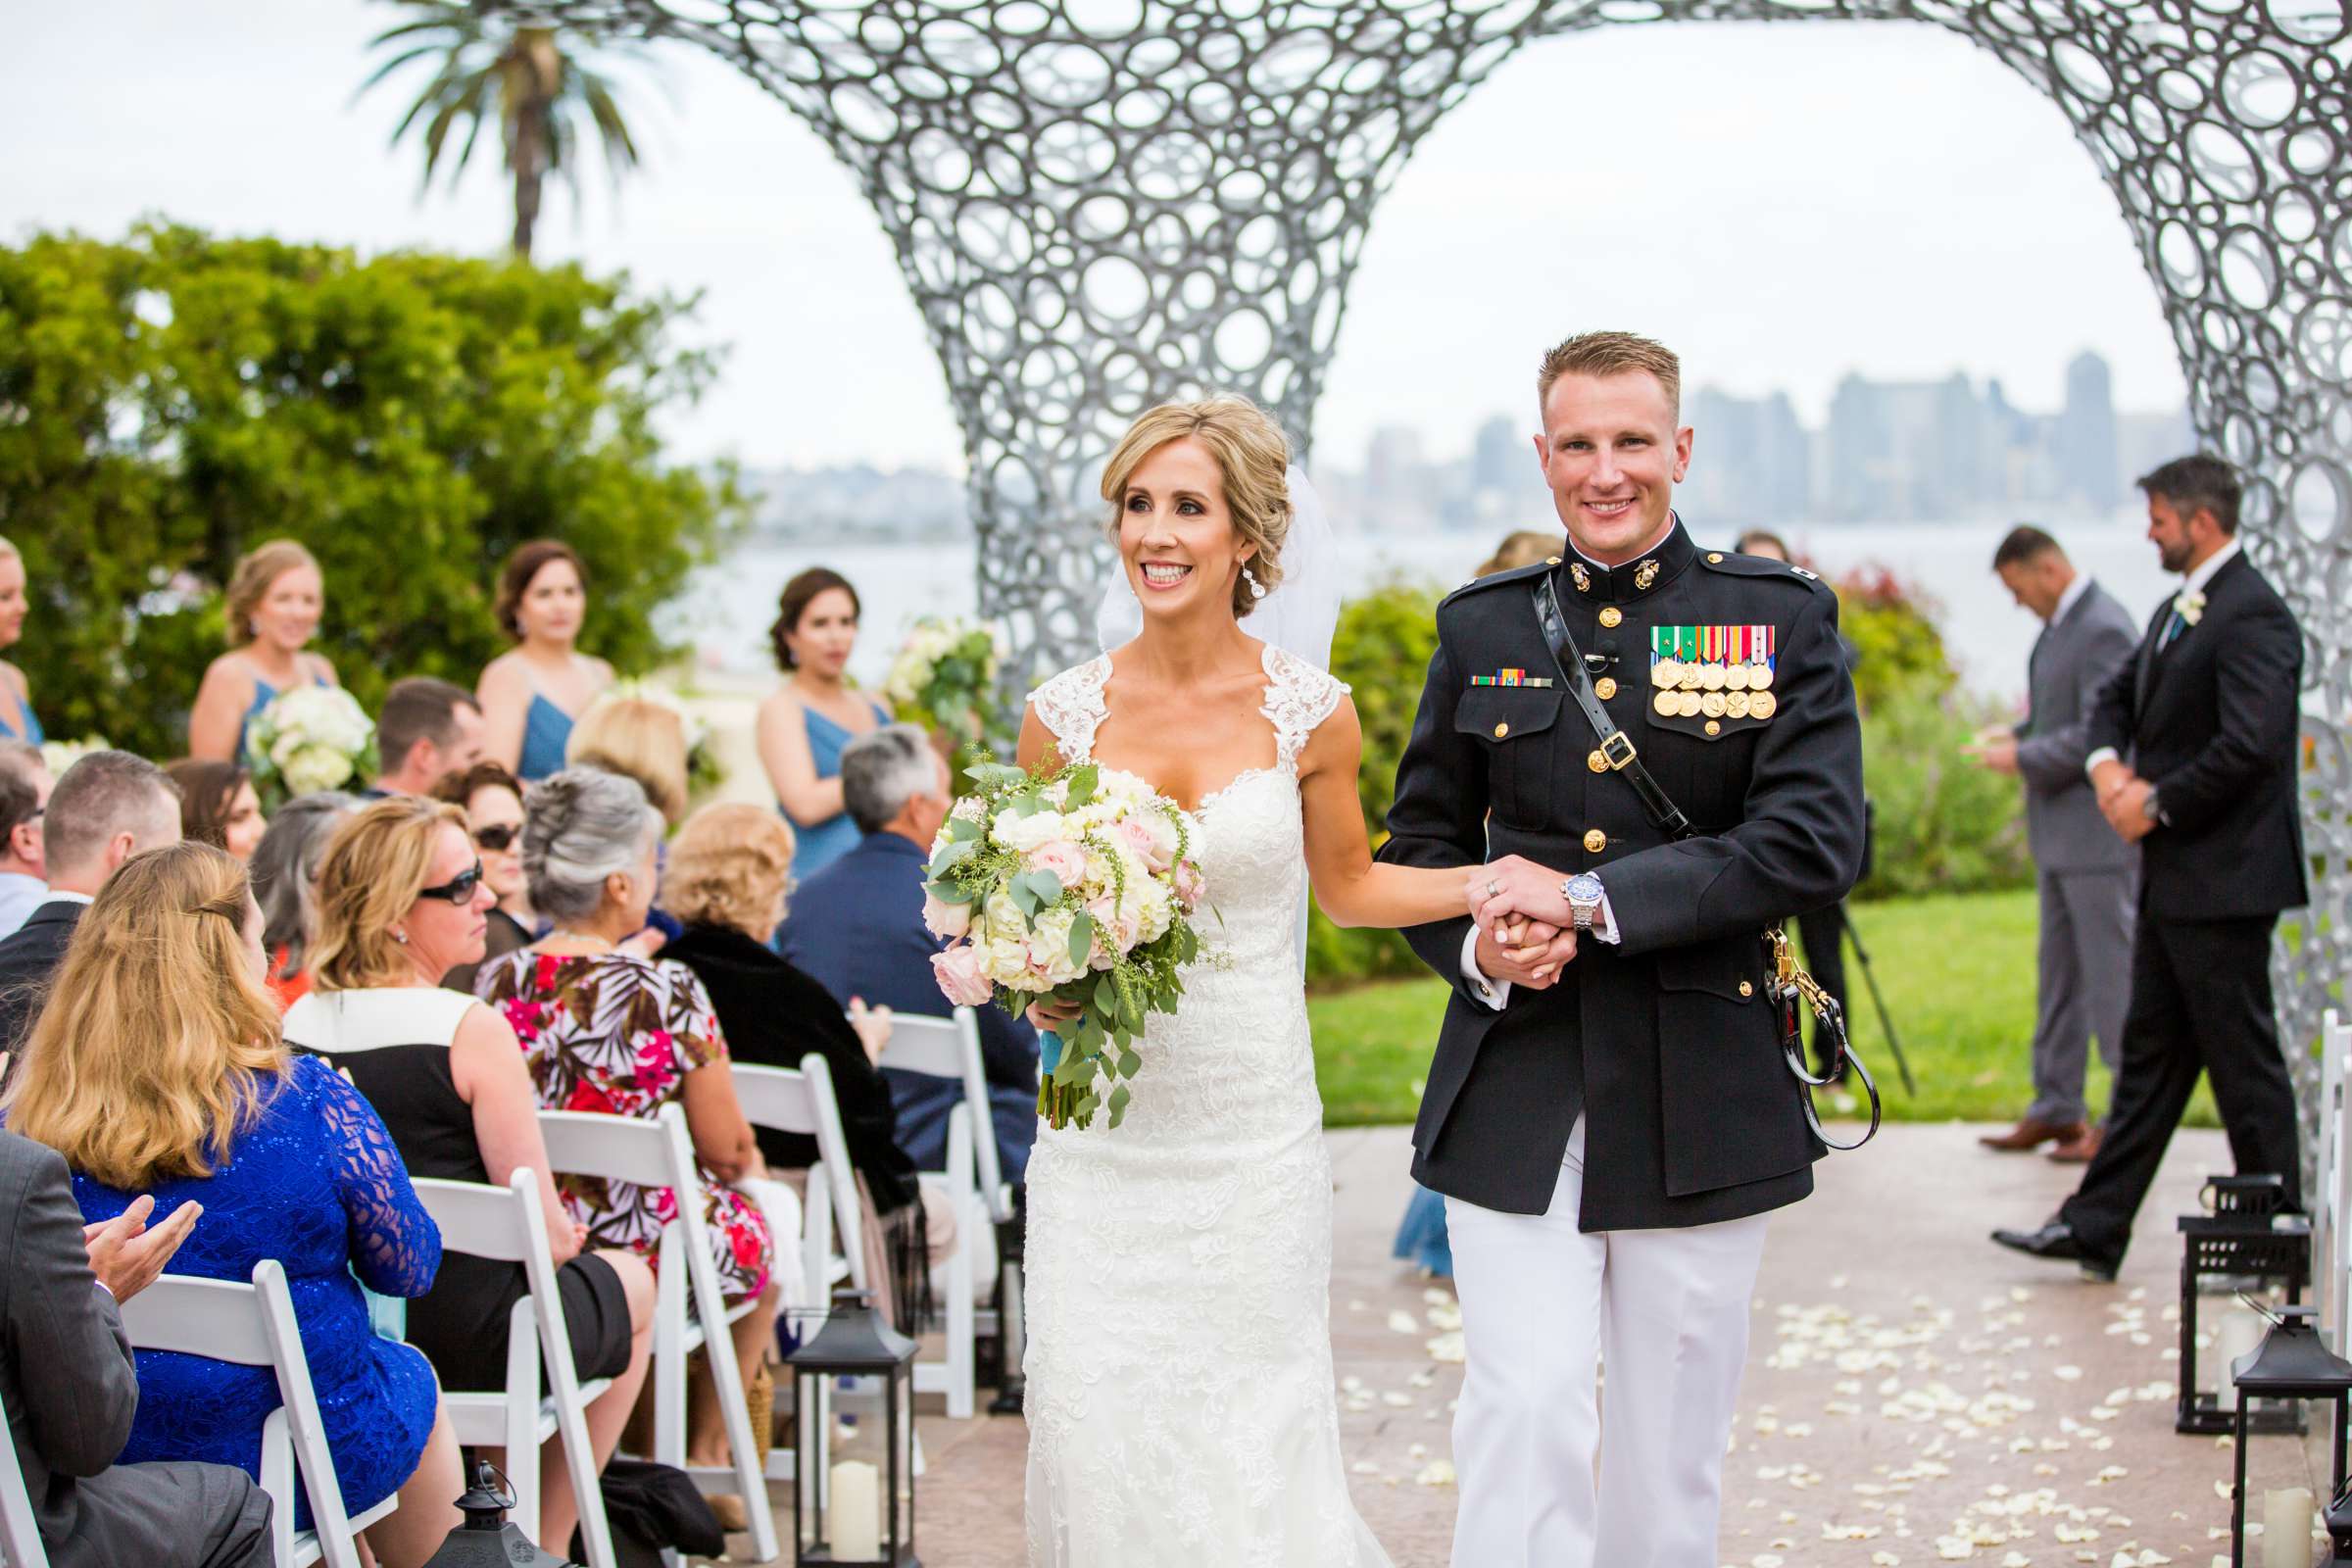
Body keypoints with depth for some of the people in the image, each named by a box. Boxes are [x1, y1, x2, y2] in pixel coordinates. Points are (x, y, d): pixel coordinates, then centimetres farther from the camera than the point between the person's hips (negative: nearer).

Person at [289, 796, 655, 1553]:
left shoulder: (296, 1024, -3)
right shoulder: (471, 1030, -21)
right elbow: (545, 1231, -18)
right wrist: (558, 1236, 6)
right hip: (471, 1340, -6)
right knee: (628, 1280, 26)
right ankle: (543, 1540, 33)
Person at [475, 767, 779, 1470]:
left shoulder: (497, 983, -9)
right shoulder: (667, 992, -22)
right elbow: (727, 1149, -12)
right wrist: (747, 1159, 11)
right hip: (650, 1248, -5)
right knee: (761, 1227, 28)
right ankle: (705, 1448, 39)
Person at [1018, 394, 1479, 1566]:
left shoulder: (1308, 711, -3)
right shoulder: (1062, 716, 0)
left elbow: (1345, 887, 12)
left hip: (1252, 1129, -1)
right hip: (1101, 1129, 1)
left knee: (1254, 1447, 1)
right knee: (1092, 1441, -1)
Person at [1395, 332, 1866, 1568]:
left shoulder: (1783, 619, 0)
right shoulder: (1481, 628, 8)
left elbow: (1817, 841, -11)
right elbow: (1419, 843, 14)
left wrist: (1589, 897, -17)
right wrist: (1475, 944, -9)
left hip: (1699, 1097, -1)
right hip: (1515, 1095, 1)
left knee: (1672, 1443, 9)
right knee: (1523, 1410, -8)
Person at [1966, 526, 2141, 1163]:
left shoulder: (2103, 629, -19)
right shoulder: (2061, 622, 13)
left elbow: (2099, 735, -24)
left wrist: (2023, 758, -15)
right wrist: (2021, 734, 8)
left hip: (2099, 834, -10)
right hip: (2061, 832, 10)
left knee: (2111, 973, -5)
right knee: (2059, 974, 15)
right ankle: (2056, 1109, 22)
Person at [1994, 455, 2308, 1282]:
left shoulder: (2253, 616, -16)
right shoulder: (2176, 612, 15)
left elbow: (2250, 745, -25)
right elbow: (2116, 698, 21)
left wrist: (2157, 803, -15)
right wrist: (2110, 767, 0)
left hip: (2224, 880, -10)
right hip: (2173, 878, 10)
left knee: (2244, 1060, -1)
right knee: (2150, 1051, 12)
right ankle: (2095, 1228, 15)